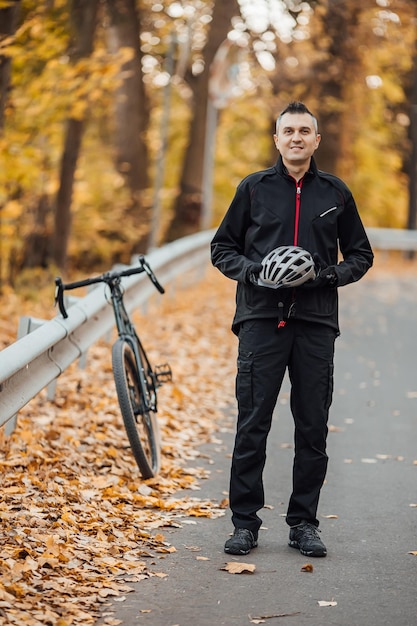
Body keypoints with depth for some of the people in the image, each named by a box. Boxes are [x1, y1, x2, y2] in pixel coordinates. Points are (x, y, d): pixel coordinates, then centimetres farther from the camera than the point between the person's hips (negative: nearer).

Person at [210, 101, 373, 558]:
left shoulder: (335, 193, 10)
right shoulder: (254, 189, 8)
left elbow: (360, 255, 14)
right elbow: (222, 248, 11)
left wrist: (329, 274, -6)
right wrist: (253, 271, -9)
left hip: (316, 323, 1)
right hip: (261, 319, -1)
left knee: (313, 428, 3)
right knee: (252, 425, -3)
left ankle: (303, 523, 13)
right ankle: (245, 522, 5)